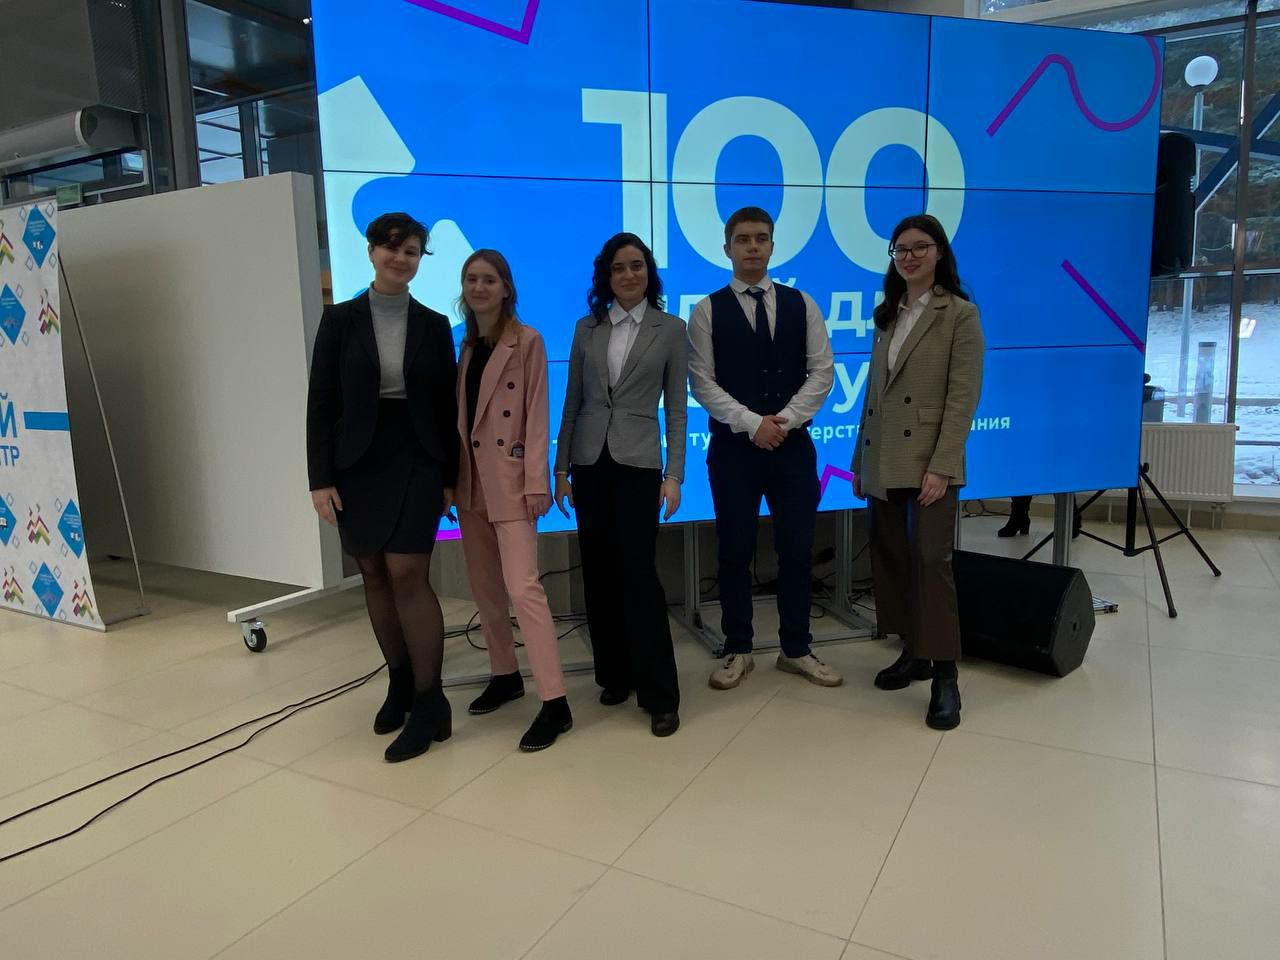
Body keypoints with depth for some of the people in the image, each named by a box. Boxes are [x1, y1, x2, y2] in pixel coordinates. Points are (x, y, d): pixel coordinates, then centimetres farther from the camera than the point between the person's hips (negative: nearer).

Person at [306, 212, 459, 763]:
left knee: (408, 575, -9)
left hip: (415, 461, -1)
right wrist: (320, 478, -6)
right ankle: (400, 683, 25)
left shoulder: (434, 325, 4)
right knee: (374, 576, 8)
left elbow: (446, 406, 6)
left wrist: (449, 476, 2)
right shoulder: (341, 320, 1)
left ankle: (430, 702, 1)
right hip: (358, 463, 1)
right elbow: (320, 403, -1)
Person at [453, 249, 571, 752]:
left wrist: (536, 483, -15)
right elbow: (459, 413, 12)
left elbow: (537, 415, -10)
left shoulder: (527, 341, -6)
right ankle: (505, 676, 29)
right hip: (471, 477, 7)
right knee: (484, 588, 13)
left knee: (522, 587, -13)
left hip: (510, 477, -7)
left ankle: (555, 703, -9)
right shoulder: (465, 345, 12)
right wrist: (453, 474, 8)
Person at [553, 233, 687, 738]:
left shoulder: (670, 329, 2)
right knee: (599, 571, 7)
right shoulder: (586, 328, 8)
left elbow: (676, 408, 0)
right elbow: (572, 403, 9)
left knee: (638, 573, -8)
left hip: (638, 463, -3)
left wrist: (674, 475, -7)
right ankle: (614, 674, 23)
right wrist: (561, 468, 5)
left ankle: (660, 695, 1)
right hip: (590, 461, 3)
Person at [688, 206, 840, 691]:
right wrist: (752, 424, -15)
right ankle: (738, 651, 20)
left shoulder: (802, 304, 7)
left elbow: (822, 372, 2)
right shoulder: (708, 310, 1)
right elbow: (702, 382, -6)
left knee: (797, 549, 7)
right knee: (735, 551, 6)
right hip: (733, 447, -2)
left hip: (794, 445, 2)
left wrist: (784, 419, -12)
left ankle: (796, 650, 22)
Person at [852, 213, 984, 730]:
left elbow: (963, 397, -10)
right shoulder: (888, 314, 15)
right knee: (891, 559, 10)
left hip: (927, 459, -6)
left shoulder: (960, 314, -3)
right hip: (883, 460, 6)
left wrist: (941, 466, -18)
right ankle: (913, 652, 24)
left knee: (930, 560, -8)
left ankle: (945, 676, 1)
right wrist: (860, 459, 12)